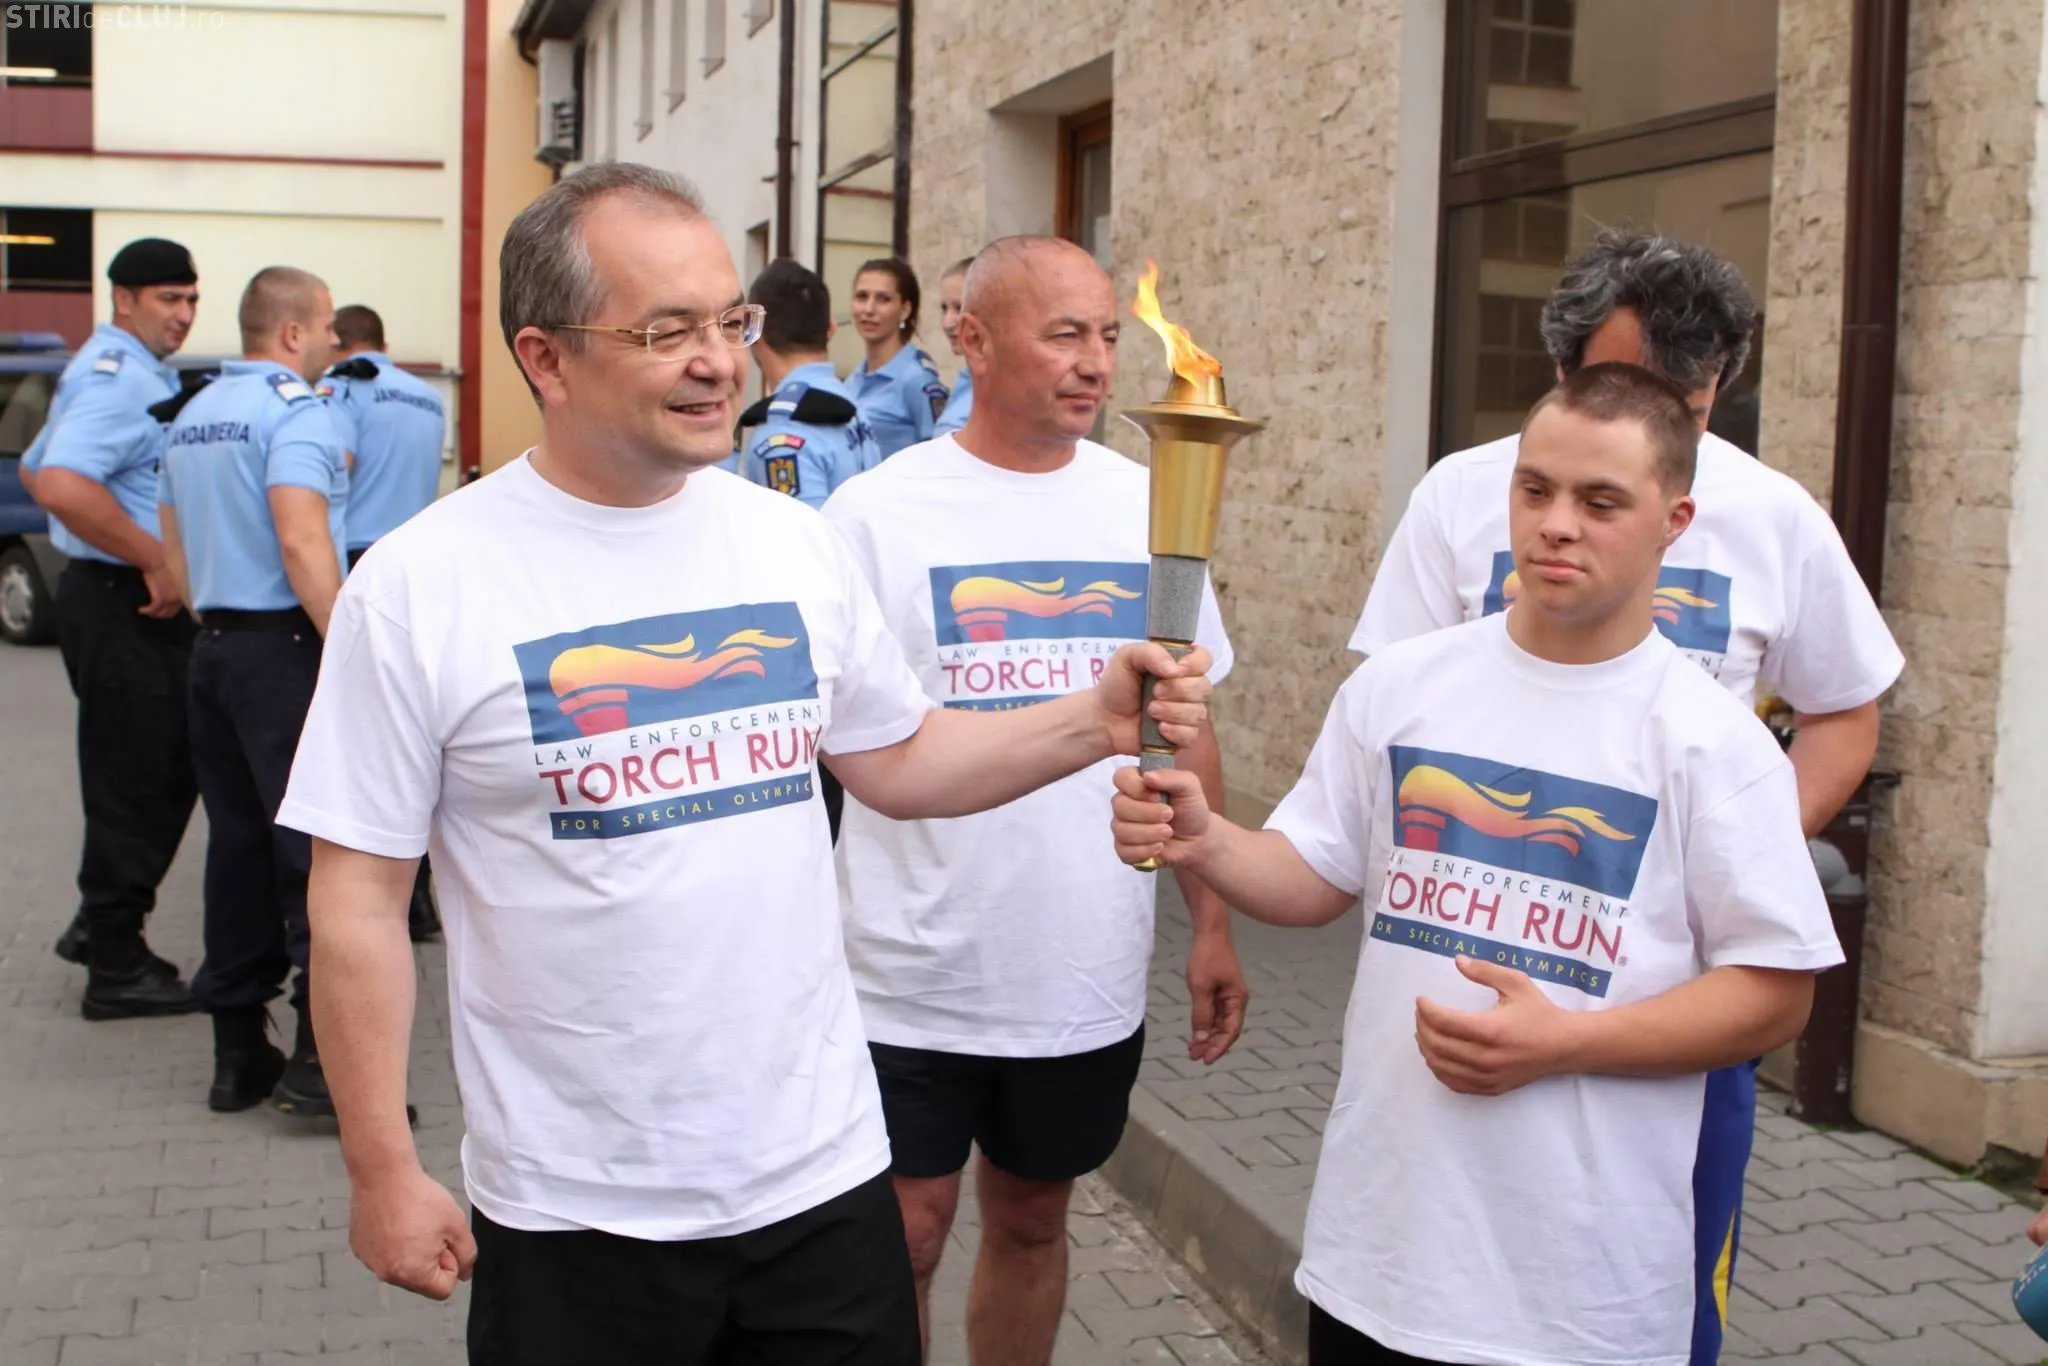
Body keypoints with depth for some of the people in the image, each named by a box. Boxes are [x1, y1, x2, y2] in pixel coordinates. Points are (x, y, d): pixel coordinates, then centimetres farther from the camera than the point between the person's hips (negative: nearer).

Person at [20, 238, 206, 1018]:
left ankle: (103, 930, 29)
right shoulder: (122, 377, -16)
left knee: (162, 776, 18)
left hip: (123, 598, 10)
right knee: (135, 783, -2)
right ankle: (116, 967, 7)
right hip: (125, 607, -10)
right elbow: (63, 486, -31)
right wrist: (155, 561, -23)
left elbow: (36, 470, 26)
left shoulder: (118, 370, 16)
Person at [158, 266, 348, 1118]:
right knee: (316, 847, -6)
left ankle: (238, 1053, 16)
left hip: (213, 646, 9)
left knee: (237, 846, 11)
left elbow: (175, 551, 19)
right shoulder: (294, 409, -11)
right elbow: (302, 545, -22)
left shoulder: (192, 417, 16)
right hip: (287, 644, -8)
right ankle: (319, 1055, -8)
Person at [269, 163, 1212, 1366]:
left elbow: (896, 761, 11)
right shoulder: (419, 586, -11)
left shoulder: (795, 541, 1)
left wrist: (1098, 723, -3)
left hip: (824, 1170, 4)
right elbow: (360, 899, -7)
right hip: (573, 1209, -3)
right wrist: (384, 1172, -7)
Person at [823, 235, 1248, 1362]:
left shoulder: (1147, 507, 3)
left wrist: (1211, 925, 7)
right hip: (914, 981, -3)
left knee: (1032, 1221, 19)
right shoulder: (876, 515, -9)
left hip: (1091, 977, 4)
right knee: (902, 1238, 8)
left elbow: (1186, 728, 9)